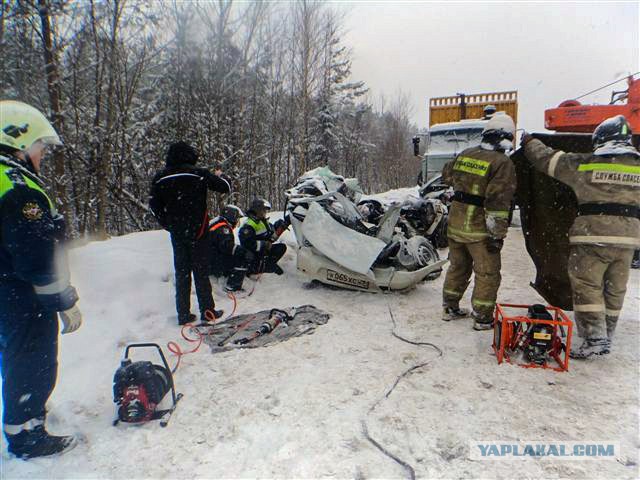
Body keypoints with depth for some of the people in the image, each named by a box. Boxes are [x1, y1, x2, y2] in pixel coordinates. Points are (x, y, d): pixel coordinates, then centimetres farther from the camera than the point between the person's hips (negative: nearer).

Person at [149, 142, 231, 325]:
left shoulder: (160, 177, 3)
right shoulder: (199, 173, -9)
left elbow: (153, 203, 5)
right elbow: (225, 187, -5)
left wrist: (167, 224, 14)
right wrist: (220, 176, 17)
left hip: (176, 232, 4)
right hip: (196, 230, -3)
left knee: (181, 272, 11)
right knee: (201, 271, 4)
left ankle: (183, 314, 14)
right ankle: (207, 311, 9)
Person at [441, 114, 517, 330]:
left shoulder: (464, 155, 5)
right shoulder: (502, 163, -15)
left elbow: (447, 175, 23)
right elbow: (498, 201, -20)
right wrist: (497, 234, -16)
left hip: (455, 224, 7)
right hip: (479, 230, -6)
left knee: (458, 267, 20)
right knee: (487, 274, 8)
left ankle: (450, 308, 30)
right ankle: (482, 318, 15)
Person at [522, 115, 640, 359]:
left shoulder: (585, 163, -4)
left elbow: (547, 159, 6)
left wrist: (529, 142, 21)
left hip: (593, 235, -5)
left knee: (587, 286, 0)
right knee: (614, 290, 14)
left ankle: (594, 338, -5)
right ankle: (606, 338, 24)